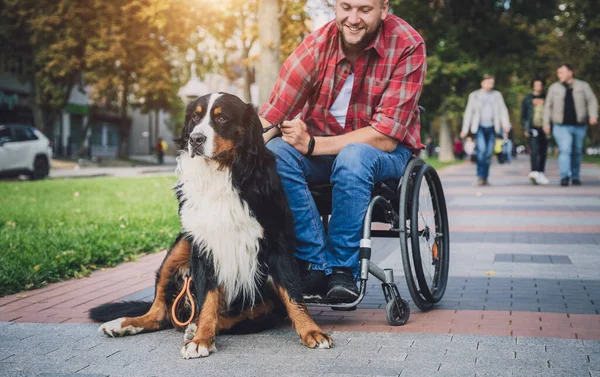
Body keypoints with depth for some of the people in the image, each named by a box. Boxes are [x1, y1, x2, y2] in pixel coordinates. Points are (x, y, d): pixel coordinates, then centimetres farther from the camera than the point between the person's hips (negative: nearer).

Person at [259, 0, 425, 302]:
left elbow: (386, 137, -22)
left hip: (383, 152, -3)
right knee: (275, 153, -28)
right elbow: (269, 118, -16)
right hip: (322, 148, 3)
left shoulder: (407, 45, -17)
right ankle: (317, 266, -22)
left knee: (353, 157, -37)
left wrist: (312, 145, -29)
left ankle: (343, 269, -21)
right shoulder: (317, 44, -11)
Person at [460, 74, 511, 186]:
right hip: (479, 127, -2)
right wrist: (465, 130, 5)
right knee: (482, 150, -20)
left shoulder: (497, 95, 15)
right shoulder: (474, 95, 10)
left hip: (492, 128, 2)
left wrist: (505, 124, -6)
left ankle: (485, 178, 10)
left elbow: (503, 110, 10)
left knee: (489, 153, 2)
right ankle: (480, 176, -13)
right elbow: (468, 113, 10)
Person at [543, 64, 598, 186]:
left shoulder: (583, 86, 7)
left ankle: (575, 176, 21)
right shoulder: (554, 88, 8)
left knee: (577, 152, 9)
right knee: (564, 150, -16)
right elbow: (548, 106, 10)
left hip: (579, 126, 1)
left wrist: (593, 116, -10)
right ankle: (564, 176, -18)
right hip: (562, 126, -1)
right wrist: (546, 123, 4)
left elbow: (592, 101, 6)